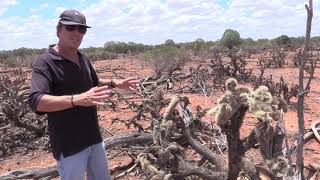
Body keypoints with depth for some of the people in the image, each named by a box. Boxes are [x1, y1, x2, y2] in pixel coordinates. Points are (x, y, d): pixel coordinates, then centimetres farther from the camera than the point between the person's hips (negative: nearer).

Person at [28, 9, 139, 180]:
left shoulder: (83, 59, 6)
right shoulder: (45, 62, -17)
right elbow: (36, 101, -31)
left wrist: (114, 82, 6)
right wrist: (77, 99, -43)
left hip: (94, 138, 8)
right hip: (68, 145, -7)